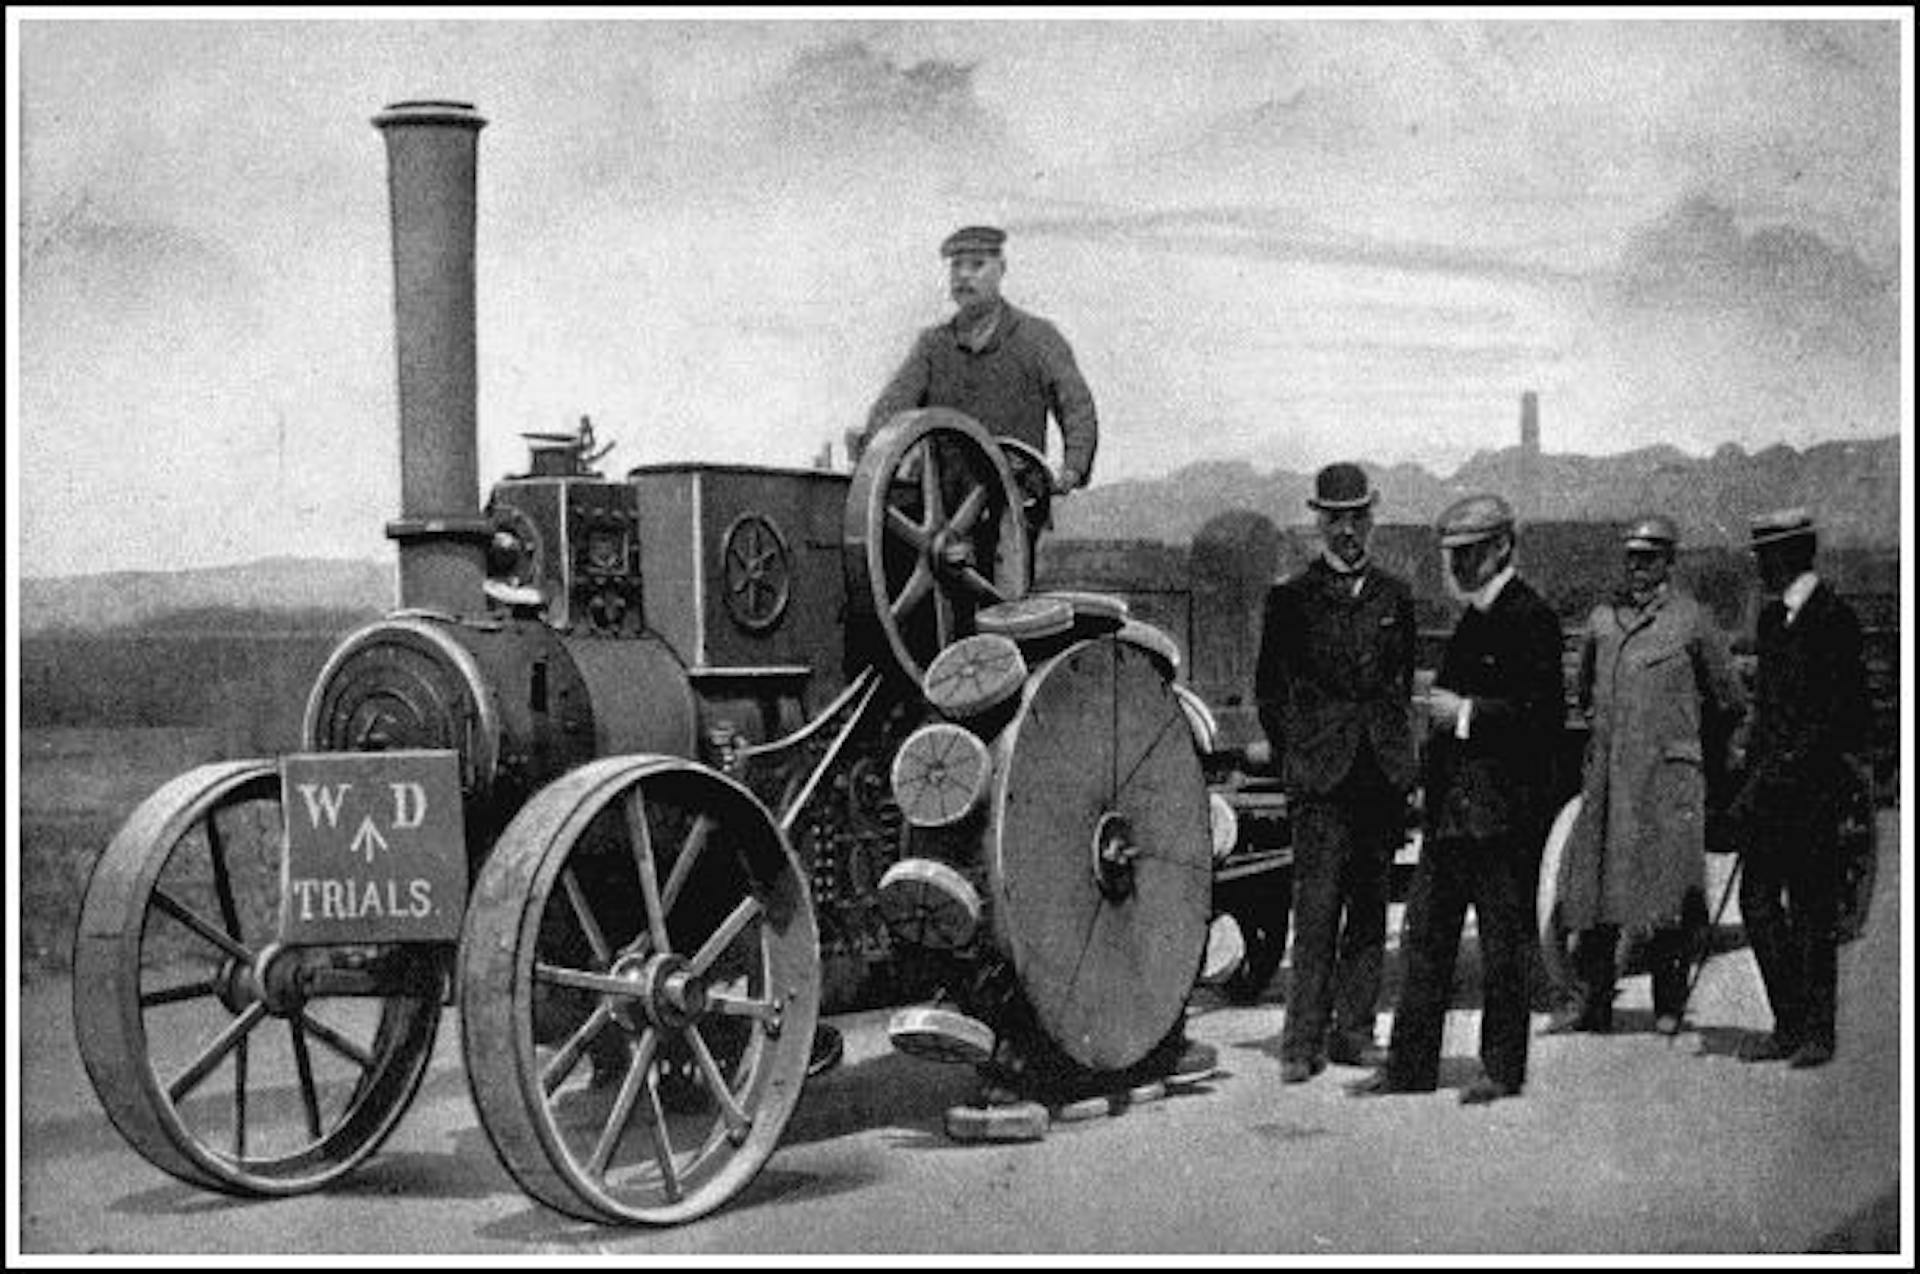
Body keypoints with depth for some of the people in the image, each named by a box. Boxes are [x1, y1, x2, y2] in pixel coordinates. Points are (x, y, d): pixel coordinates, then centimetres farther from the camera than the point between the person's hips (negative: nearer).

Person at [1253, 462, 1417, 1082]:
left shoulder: (1394, 596, 13)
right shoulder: (1290, 599, 3)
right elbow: (1269, 690, 6)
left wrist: (1402, 761, 11)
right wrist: (1294, 759, 0)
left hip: (1383, 774, 4)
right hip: (1320, 776, -4)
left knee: (1369, 909, 6)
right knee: (1316, 910, -8)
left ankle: (1353, 1030, 13)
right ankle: (1304, 1041, -6)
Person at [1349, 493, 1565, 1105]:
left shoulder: (1530, 618, -10)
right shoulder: (1473, 618, 18)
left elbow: (1544, 713, -18)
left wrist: (1466, 714, -17)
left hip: (1503, 808, -9)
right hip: (1450, 805, 9)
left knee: (1503, 945, 0)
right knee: (1426, 939, 9)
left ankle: (1502, 1069, 9)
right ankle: (1410, 1064, 14)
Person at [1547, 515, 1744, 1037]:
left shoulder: (1692, 620, 0)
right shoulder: (1602, 618, 11)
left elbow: (1728, 702, 9)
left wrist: (1708, 756, 16)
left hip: (1668, 773, -4)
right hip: (1605, 772, 4)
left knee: (1667, 891, -2)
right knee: (1593, 884, 1)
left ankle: (1670, 1005, 8)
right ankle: (1590, 1002, 6)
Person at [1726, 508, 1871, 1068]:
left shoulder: (1833, 618, -10)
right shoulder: (1772, 618, 16)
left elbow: (1832, 719, -15)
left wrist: (1769, 780, -18)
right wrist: (1751, 780, 10)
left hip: (1813, 779, -8)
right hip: (1772, 780, 8)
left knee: (1812, 907, -1)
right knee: (1757, 900, 4)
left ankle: (1816, 1032, 7)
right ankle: (1790, 1025, 12)